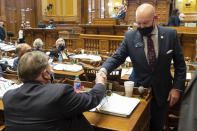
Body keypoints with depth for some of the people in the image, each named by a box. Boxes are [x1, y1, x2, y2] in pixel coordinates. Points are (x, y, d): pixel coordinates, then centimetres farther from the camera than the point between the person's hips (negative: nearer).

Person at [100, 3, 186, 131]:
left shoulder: (170, 34, -9)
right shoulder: (130, 36, -9)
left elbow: (180, 63, -1)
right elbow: (117, 58, -6)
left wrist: (177, 87, -5)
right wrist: (104, 70, -25)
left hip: (162, 92, 0)